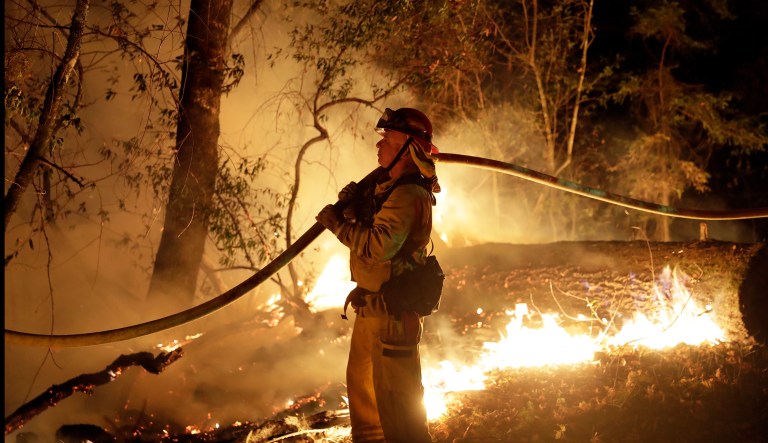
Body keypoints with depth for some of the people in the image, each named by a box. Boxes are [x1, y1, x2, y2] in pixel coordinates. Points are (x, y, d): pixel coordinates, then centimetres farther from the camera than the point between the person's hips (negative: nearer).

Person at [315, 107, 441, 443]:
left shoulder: (409, 195, -22)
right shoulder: (388, 186, 12)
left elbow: (378, 246, -32)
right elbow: (370, 227, 16)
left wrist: (338, 223, -21)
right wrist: (354, 204, -2)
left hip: (392, 310, -11)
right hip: (371, 303, 11)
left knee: (396, 394, -6)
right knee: (361, 379, 23)